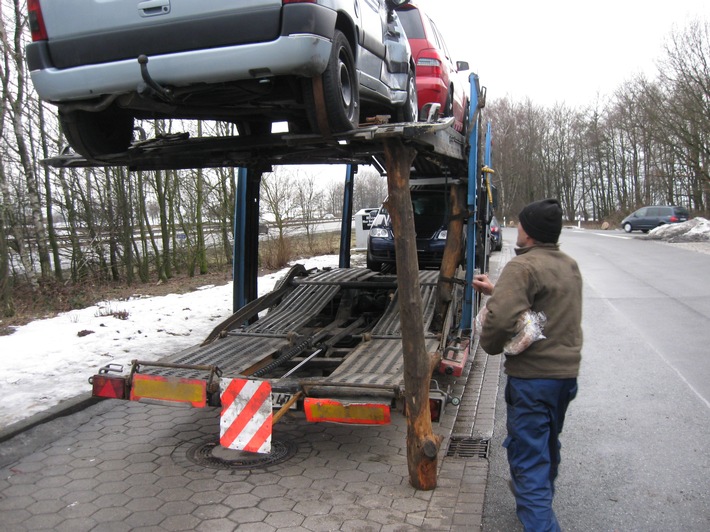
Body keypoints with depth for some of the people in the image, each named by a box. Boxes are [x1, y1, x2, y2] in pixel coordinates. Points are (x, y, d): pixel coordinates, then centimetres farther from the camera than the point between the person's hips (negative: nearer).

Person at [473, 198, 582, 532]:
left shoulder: (522, 267, -19)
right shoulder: (570, 266, 9)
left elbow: (501, 317, -31)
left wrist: (490, 345, -11)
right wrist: (497, 290, 19)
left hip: (532, 376, -9)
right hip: (567, 371, 9)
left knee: (528, 456, -1)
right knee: (548, 445, 28)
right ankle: (541, 499, 50)